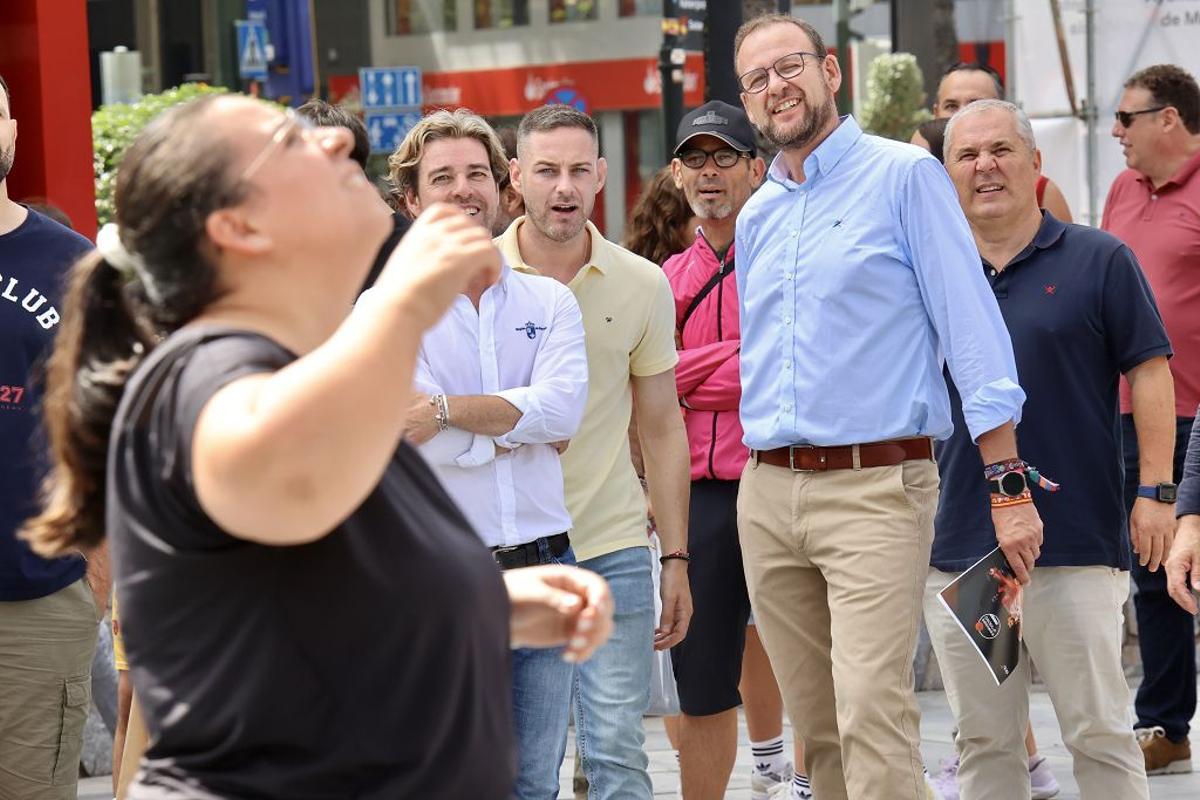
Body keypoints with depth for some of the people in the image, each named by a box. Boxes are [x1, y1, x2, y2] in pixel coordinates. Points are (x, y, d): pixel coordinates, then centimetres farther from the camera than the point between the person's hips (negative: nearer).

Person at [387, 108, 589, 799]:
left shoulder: (550, 302, 11)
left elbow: (563, 406, -7)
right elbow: (409, 440, -12)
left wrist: (446, 410, -12)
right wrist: (524, 426, -5)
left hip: (542, 567, 3)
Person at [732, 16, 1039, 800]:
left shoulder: (904, 176, -2)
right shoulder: (756, 216, 17)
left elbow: (971, 327, -7)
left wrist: (1008, 486, -13)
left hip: (874, 485, -6)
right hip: (767, 493, 6)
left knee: (873, 713, -18)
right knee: (818, 728, 7)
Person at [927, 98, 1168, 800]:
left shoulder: (1098, 260, 1)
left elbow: (1149, 372, 0)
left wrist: (1156, 491, -8)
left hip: (1077, 546, -4)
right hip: (958, 550, 4)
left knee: (1100, 733, -1)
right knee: (984, 743, 8)